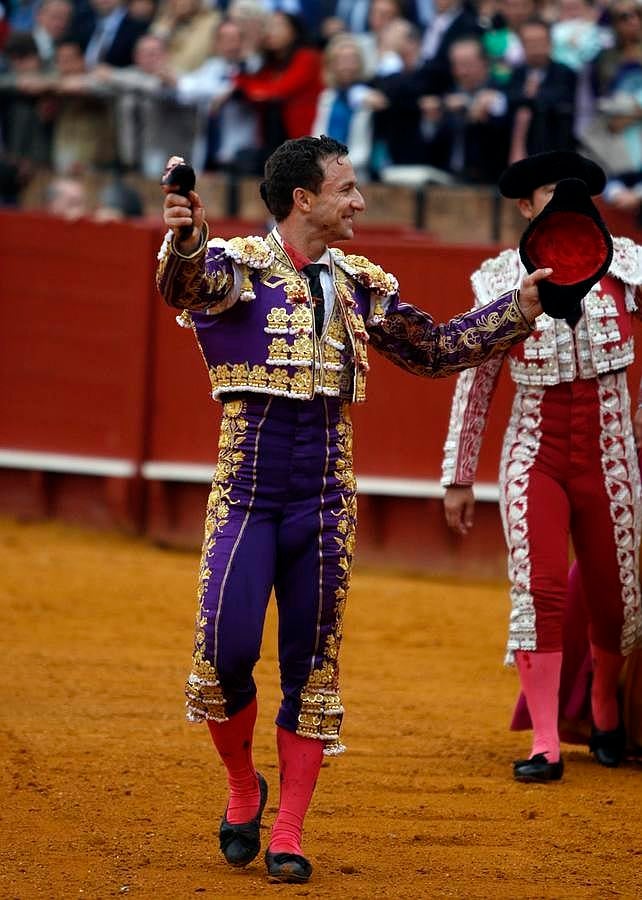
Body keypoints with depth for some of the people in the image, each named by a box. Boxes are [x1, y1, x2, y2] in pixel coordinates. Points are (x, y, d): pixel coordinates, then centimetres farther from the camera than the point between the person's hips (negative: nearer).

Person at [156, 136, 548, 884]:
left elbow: (436, 350, 20)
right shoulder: (239, 265, -5)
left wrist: (521, 308, 11)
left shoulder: (359, 286, 11)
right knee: (225, 646, -16)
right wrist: (183, 239, -52)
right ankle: (242, 786, 11)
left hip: (324, 502, 4)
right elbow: (184, 285, -28)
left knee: (312, 667, 4)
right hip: (245, 492, -4)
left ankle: (288, 835, 11)